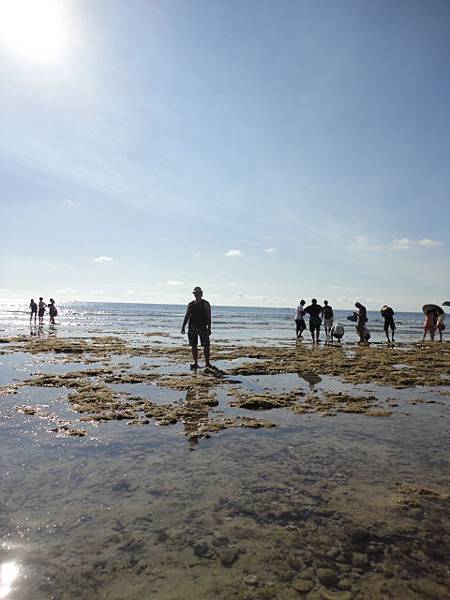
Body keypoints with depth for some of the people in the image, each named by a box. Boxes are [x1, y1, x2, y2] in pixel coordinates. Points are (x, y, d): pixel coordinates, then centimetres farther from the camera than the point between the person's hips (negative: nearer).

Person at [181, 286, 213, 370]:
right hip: (192, 327, 3)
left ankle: (207, 362, 5)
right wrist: (183, 326, 8)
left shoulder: (206, 304, 2)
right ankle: (195, 363, 12)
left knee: (206, 345, -5)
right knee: (194, 346, 4)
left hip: (203, 327, -3)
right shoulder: (191, 304, 12)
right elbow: (187, 316, 15)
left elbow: (208, 317, -2)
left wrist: (209, 328, -9)